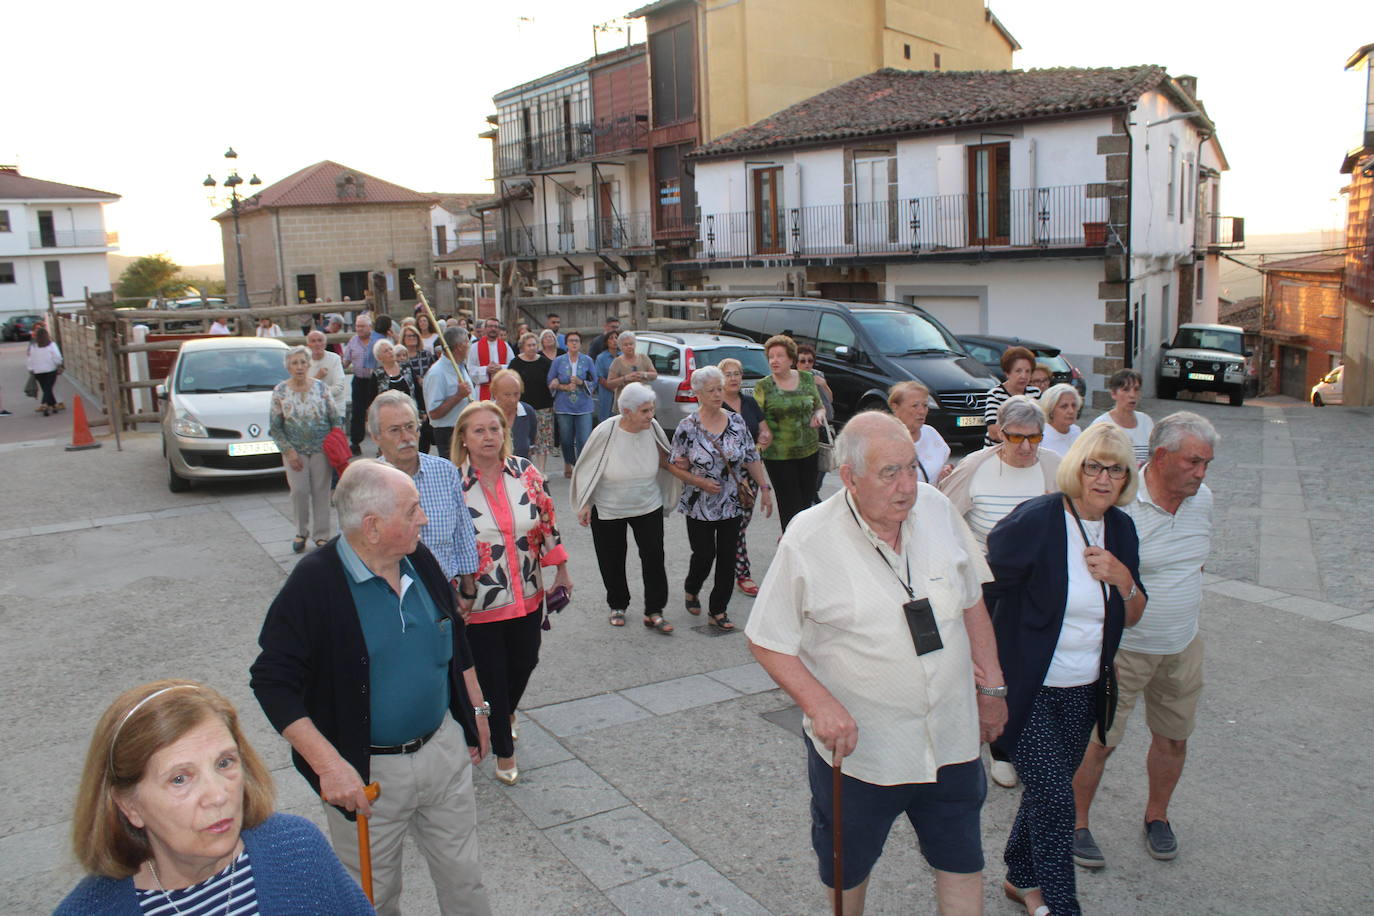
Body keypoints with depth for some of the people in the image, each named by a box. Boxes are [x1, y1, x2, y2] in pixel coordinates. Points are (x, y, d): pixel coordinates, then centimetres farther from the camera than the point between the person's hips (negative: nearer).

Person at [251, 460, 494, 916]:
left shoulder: (421, 561, -1)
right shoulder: (314, 583, -20)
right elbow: (273, 682, -18)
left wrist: (476, 711, 16)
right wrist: (328, 765, -25)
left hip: (444, 749, 5)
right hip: (368, 772, -4)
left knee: (464, 878, 18)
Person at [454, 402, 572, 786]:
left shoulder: (526, 473, -3)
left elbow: (547, 522, 6)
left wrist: (561, 571, 10)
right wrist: (453, 595, -11)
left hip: (527, 596, 4)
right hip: (478, 603, -3)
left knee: (524, 662, 18)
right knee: (491, 675, 7)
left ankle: (506, 713, 51)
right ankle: (503, 750, 28)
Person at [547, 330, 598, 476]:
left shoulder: (587, 360, 5)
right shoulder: (558, 361, 5)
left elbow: (594, 382, 6)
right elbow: (550, 382, 7)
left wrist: (580, 382, -12)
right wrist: (565, 387, -9)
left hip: (584, 407, 0)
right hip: (564, 406, 1)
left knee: (584, 440, -10)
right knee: (566, 440, 6)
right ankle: (568, 465, 26)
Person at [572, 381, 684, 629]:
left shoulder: (652, 428, -13)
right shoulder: (605, 432, -21)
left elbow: (664, 460, 5)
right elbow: (586, 469, -9)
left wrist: (692, 477, -8)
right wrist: (585, 504, -9)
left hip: (648, 506, 2)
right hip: (607, 510, -2)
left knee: (654, 557, -3)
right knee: (612, 562, 11)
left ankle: (654, 611, 12)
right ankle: (617, 606, 34)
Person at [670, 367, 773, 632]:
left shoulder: (736, 421, 1)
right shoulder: (688, 427, -8)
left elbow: (752, 458, 6)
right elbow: (678, 467, -5)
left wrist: (765, 488, 2)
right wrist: (701, 482, -17)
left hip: (732, 504, 3)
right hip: (700, 506, -3)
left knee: (728, 557, 4)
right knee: (704, 555, 3)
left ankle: (718, 610, 16)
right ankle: (692, 591, 34)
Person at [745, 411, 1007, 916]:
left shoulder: (937, 509, -6)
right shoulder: (807, 540, -19)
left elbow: (971, 602, 7)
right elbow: (767, 641, -11)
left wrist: (991, 686, 10)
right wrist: (820, 704, -24)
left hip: (951, 737, 3)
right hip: (857, 745, -3)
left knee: (962, 862, 15)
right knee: (847, 871, 19)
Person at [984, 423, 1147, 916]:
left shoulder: (1121, 529, 2)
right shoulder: (1033, 521, -18)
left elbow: (1132, 617, 9)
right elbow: (979, 596, -15)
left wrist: (1122, 577, -11)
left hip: (1084, 692, 6)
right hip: (1027, 690, -6)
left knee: (1049, 790, 17)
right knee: (1055, 799, -6)